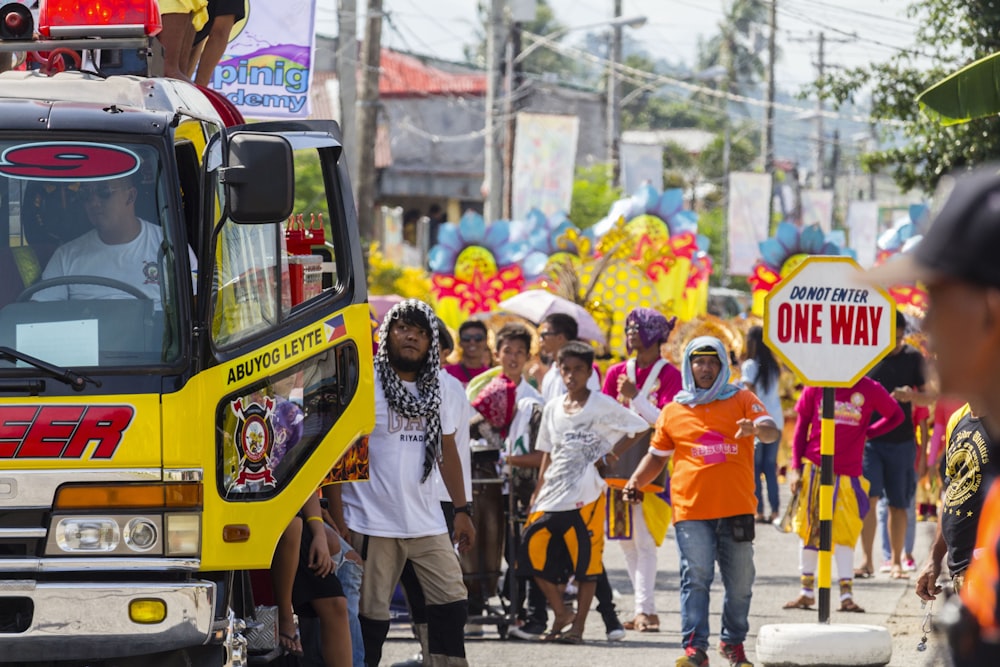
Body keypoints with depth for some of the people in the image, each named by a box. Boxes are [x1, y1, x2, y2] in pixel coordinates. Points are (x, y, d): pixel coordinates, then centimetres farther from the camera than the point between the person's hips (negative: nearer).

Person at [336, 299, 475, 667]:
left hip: (428, 523, 5)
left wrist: (462, 510, 17)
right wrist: (336, 517, -11)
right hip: (373, 523, -5)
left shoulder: (440, 392, 11)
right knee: (372, 616, -3)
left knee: (452, 602, 2)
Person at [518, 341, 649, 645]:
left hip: (587, 495, -5)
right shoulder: (552, 409, 13)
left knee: (585, 562, -2)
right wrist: (538, 492, 13)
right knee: (534, 552, -4)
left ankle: (578, 625, 5)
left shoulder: (602, 406, -2)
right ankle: (561, 613, 11)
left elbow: (640, 428, 2)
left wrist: (615, 452, -7)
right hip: (553, 495, 5)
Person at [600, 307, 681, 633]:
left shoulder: (669, 375, -3)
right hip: (618, 462, 6)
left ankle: (644, 609, -15)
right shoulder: (617, 372, 12)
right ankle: (645, 609, 11)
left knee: (644, 539, -12)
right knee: (627, 540, 5)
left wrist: (635, 398, -17)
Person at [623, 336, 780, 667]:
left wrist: (756, 429, -29)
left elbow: (771, 431, -6)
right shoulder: (673, 411, 11)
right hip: (691, 511, 0)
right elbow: (657, 455, 20)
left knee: (740, 580, 7)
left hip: (737, 508, 0)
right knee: (695, 578, -9)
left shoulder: (742, 400, 7)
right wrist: (635, 481, 3)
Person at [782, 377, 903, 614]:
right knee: (810, 529, 8)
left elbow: (896, 415, 13)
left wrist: (867, 433, 1)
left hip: (848, 473, -1)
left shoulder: (870, 390, -3)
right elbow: (801, 426, 6)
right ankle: (807, 592, 18)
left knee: (844, 532, -3)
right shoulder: (816, 387, 0)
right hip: (814, 468, 1)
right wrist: (795, 467, 1)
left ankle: (846, 595, 0)